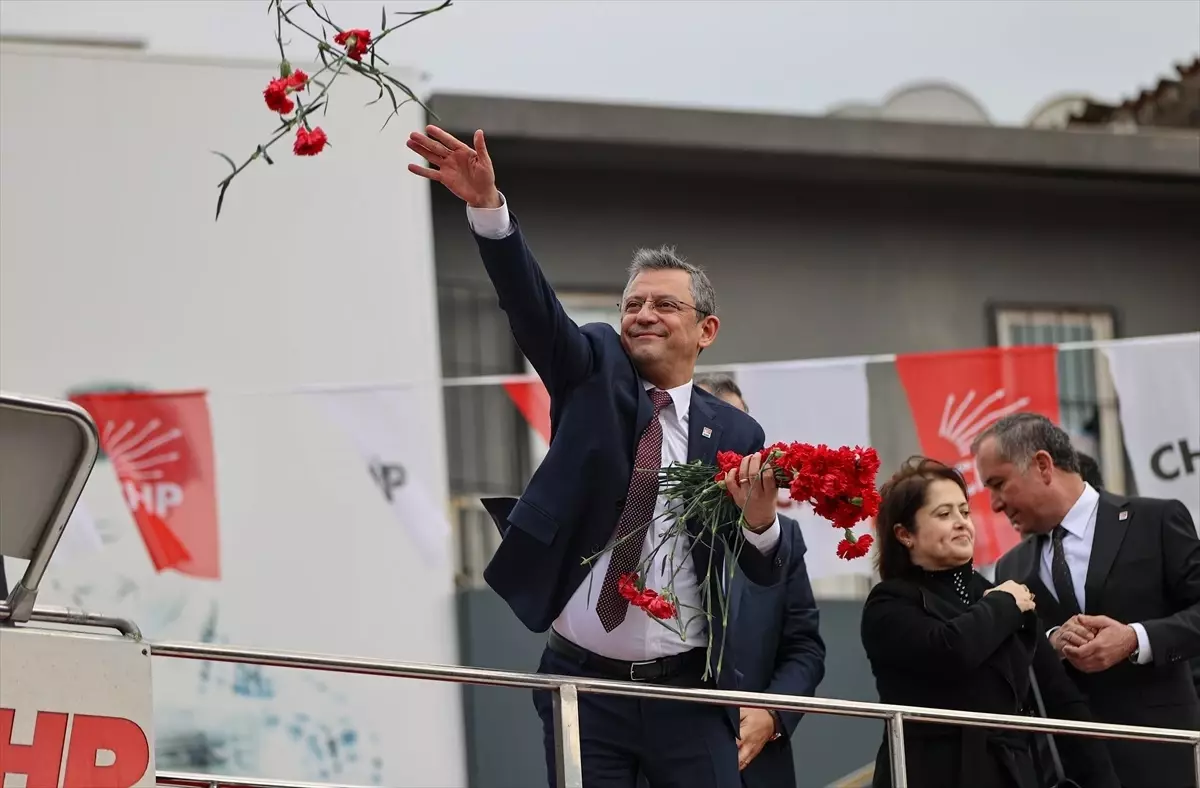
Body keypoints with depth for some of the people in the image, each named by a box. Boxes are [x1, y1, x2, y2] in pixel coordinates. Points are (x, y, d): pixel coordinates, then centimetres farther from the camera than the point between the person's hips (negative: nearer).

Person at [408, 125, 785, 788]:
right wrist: (488, 207, -30)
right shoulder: (593, 374, 4)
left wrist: (759, 520, -22)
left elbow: (766, 575, 1)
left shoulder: (734, 434, 4)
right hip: (583, 684, 0)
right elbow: (532, 305, -14)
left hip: (687, 693, 0)